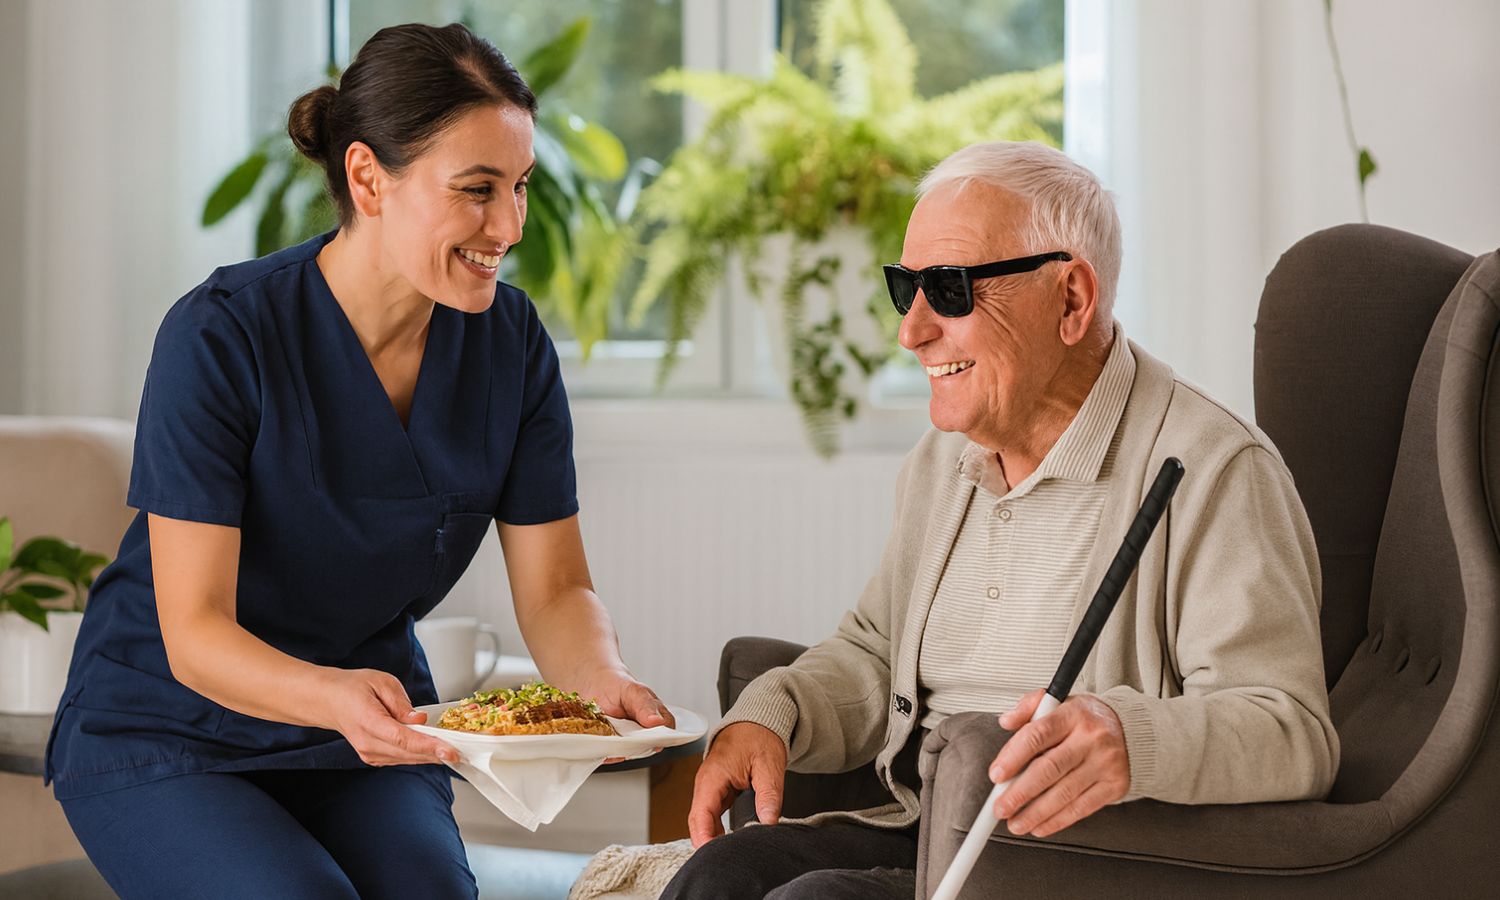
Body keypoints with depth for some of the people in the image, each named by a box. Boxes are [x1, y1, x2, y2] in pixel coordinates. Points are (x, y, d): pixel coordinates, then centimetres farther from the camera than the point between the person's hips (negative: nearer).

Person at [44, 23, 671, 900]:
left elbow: (556, 588, -3)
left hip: (371, 737, 4)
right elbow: (194, 635, -23)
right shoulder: (220, 336, -21)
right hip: (169, 736, -4)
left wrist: (603, 678, -26)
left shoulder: (511, 341, -6)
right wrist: (336, 696, -43)